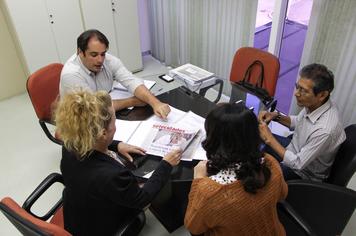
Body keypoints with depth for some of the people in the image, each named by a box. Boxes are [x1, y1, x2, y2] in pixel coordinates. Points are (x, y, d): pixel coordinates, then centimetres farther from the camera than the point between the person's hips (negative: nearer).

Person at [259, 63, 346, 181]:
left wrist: (269, 139, -27)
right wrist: (276, 116, -11)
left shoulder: (325, 130, -39)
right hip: (295, 147, 7)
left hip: (303, 171, -7)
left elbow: (298, 164, -28)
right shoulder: (314, 104, -16)